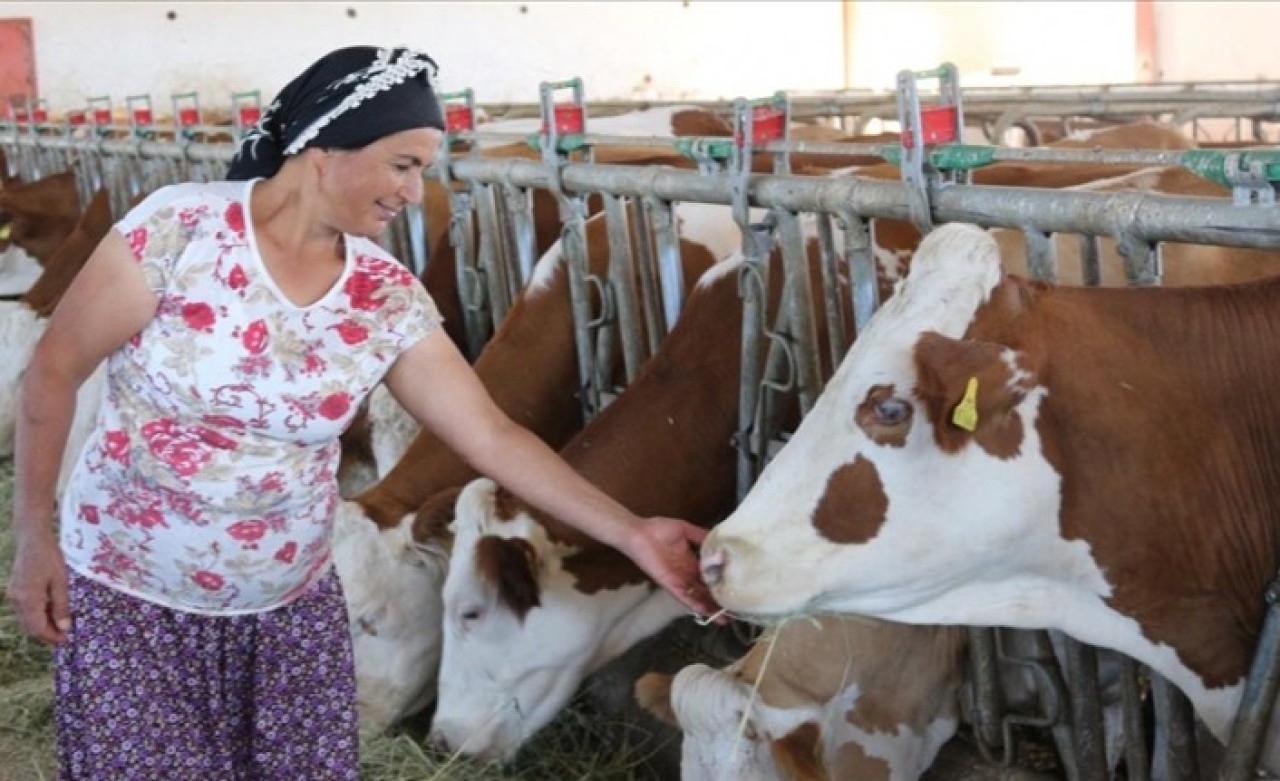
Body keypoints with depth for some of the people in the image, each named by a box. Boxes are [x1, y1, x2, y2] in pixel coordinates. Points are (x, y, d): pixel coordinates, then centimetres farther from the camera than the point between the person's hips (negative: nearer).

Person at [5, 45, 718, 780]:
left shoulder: (390, 299, -6)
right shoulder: (180, 228, -17)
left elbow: (491, 434, -5)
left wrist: (631, 533, -10)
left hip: (293, 607, 3)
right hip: (128, 594, -3)